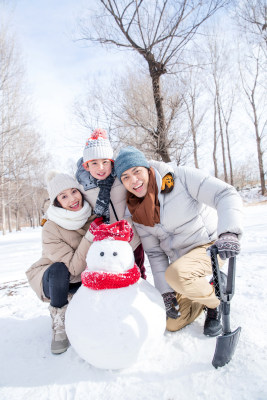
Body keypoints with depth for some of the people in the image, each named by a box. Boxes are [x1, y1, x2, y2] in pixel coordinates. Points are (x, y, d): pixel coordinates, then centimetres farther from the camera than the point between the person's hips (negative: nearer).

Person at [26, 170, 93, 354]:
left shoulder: (93, 215, -15)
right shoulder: (51, 229, -27)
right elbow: (74, 268, -31)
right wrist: (90, 236, -39)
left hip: (84, 279, 5)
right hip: (53, 280, -4)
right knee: (59, 269, -36)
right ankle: (59, 325, -15)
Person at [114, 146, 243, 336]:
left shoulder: (180, 176, -17)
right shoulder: (138, 215, -2)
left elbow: (226, 194, -23)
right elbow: (155, 253, 1)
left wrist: (228, 232, -40)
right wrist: (166, 291, -5)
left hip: (211, 244, -5)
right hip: (180, 259, 6)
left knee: (175, 275, -35)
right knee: (172, 324, 6)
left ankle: (216, 301, -3)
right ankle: (209, 290, 28)